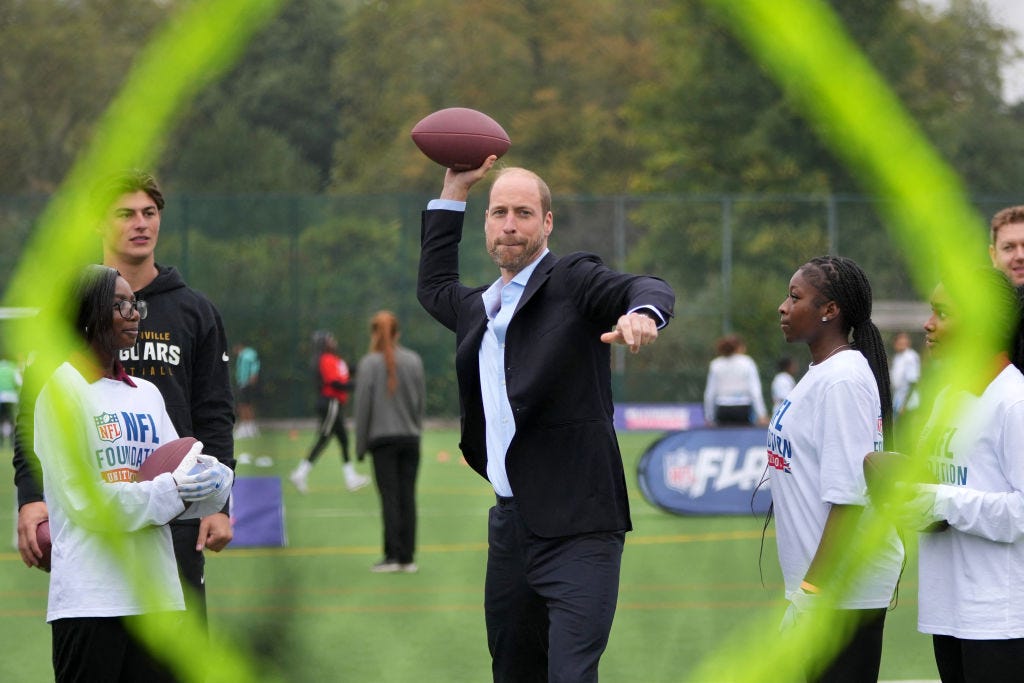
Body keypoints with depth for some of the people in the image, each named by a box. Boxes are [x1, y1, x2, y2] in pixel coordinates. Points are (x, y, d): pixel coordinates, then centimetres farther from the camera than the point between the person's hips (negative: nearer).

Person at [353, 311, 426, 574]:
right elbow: (421, 401, 7)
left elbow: (363, 405, -5)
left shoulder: (369, 363, -6)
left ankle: (393, 555, -4)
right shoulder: (413, 361, 4)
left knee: (389, 497, -2)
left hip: (382, 438, -3)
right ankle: (408, 557, 3)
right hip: (410, 438, 3)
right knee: (408, 496, 4)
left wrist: (360, 445, 2)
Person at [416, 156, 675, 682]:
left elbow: (650, 289, -20)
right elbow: (433, 287, 39)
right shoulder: (479, 308, 18)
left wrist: (642, 312, -45)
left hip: (577, 529, -7)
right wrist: (454, 188, 32)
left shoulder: (573, 280, -3)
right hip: (510, 524, 8)